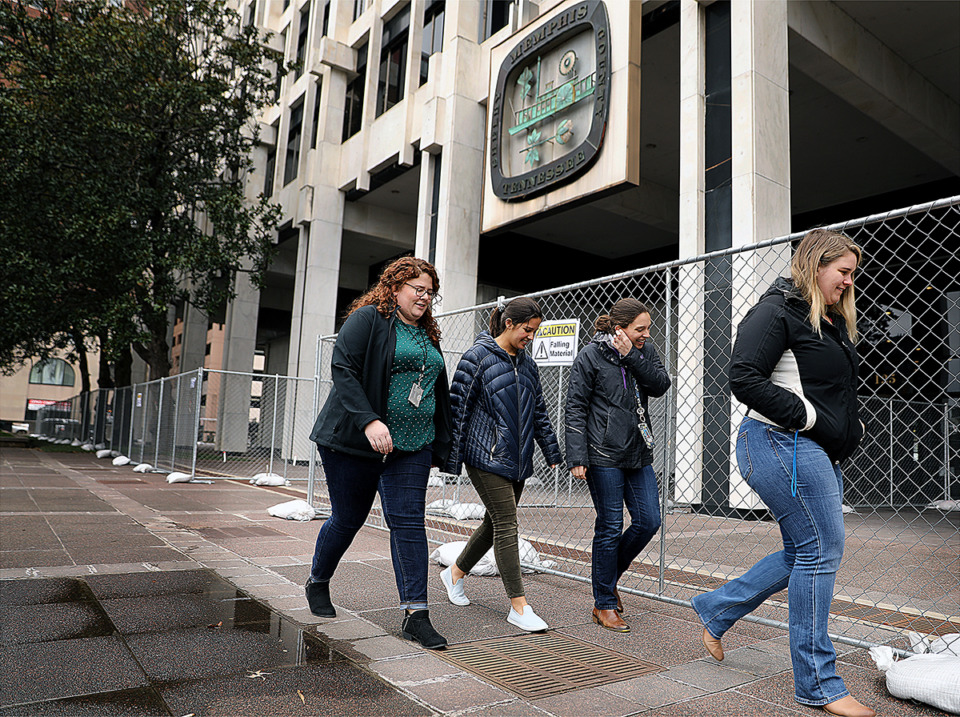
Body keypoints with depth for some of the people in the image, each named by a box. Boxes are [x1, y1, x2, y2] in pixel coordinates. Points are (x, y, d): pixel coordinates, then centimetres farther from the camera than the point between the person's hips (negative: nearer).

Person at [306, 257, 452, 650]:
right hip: (354, 442, -5)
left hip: (411, 447, 5)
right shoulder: (368, 319, -6)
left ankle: (415, 614, 1)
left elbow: (438, 393, 21)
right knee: (348, 518, 8)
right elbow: (343, 369, -15)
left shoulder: (428, 334, 16)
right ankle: (317, 583, 36)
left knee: (408, 521, -2)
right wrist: (369, 421, -26)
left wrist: (439, 447, 16)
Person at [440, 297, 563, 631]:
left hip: (517, 459, 7)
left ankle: (454, 573, 35)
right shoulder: (478, 357, -7)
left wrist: (553, 453, 16)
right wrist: (452, 458, -10)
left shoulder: (527, 364, 13)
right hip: (486, 457, -7)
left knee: (495, 523, 14)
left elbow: (539, 412, 19)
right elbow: (458, 407, -8)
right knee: (506, 525, -9)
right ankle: (519, 606, -2)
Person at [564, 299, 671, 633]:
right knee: (610, 526, -1)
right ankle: (604, 605, 15)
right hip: (604, 454, -6)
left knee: (648, 521, 5)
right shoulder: (591, 356, -6)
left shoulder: (644, 350, 10)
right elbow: (575, 408, -8)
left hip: (638, 453, 6)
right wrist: (577, 457, -14)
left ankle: (608, 574, 29)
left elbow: (661, 385, -5)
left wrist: (631, 358, -15)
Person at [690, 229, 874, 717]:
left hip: (819, 454, 10)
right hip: (782, 445, -10)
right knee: (821, 550, -6)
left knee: (803, 554, 13)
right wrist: (808, 417, -19)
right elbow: (744, 378, -20)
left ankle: (716, 609, 29)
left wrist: (849, 428, 13)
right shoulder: (778, 311, -10)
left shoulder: (833, 321, 19)